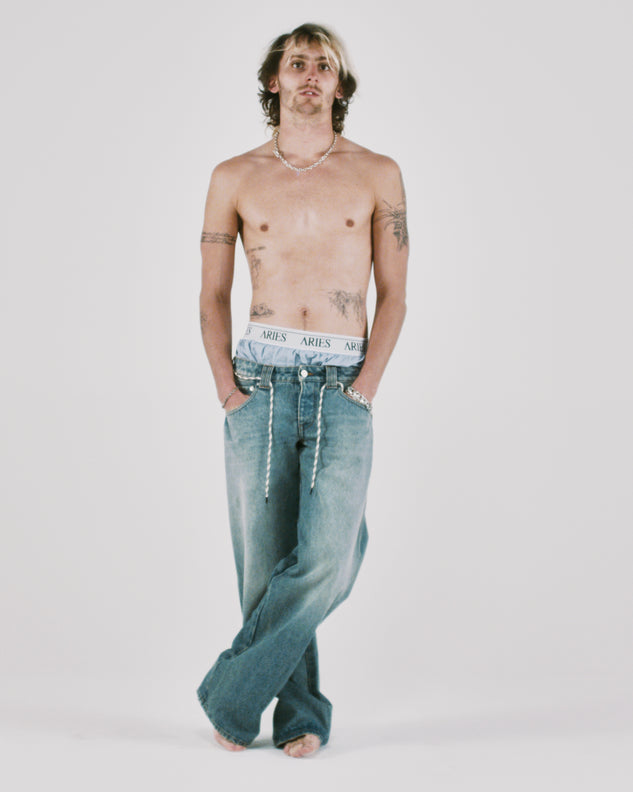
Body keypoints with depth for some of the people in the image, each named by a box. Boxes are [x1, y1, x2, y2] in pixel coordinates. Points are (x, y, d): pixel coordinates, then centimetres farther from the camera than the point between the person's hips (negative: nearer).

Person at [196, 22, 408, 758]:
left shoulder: (376, 174, 8)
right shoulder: (234, 178, 10)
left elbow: (393, 294, 7)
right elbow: (212, 295, 12)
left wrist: (364, 388, -4)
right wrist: (226, 386, -1)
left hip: (342, 388, 0)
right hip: (259, 383, 1)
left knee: (326, 560, -13)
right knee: (265, 559, 0)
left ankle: (230, 691, 5)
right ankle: (302, 711, 17)